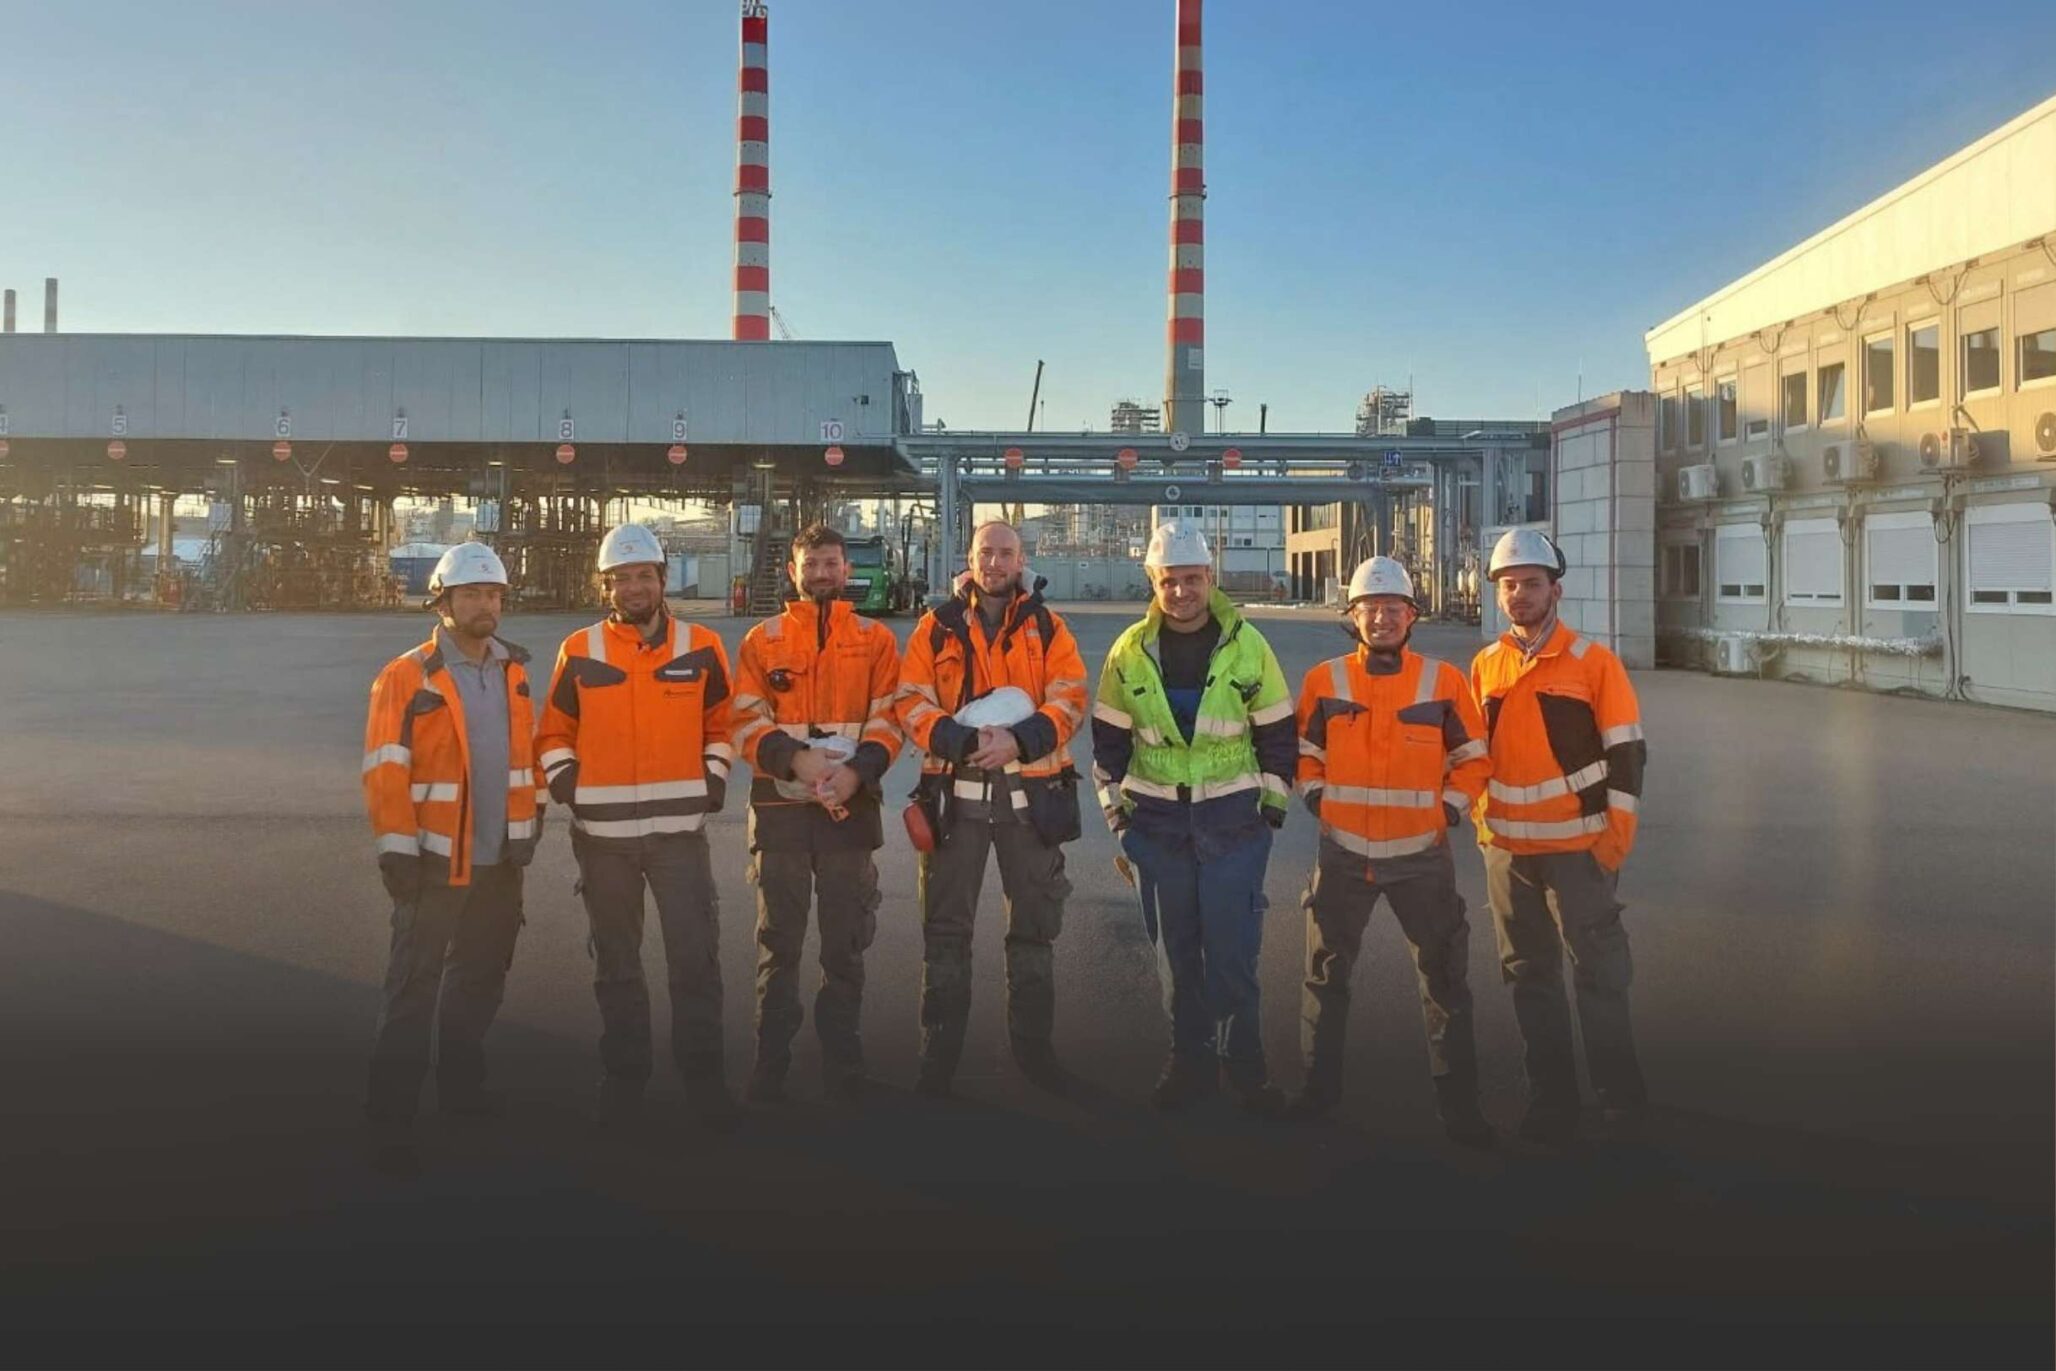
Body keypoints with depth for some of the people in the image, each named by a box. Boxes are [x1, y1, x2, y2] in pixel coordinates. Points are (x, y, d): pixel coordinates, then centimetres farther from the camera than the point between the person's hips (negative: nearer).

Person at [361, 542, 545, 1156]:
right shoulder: (407, 677, -10)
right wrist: (397, 849, -17)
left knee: (481, 978, 17)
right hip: (437, 860, -6)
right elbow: (385, 770, -13)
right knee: (414, 985, 0)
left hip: (502, 858, 6)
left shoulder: (513, 671, 7)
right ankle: (392, 1109, 9)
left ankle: (461, 1085, 32)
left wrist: (533, 813, 12)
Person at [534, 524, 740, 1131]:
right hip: (602, 833, 1)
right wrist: (565, 783, -5)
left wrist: (713, 779, 1)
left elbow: (721, 723, 11)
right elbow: (554, 732, 9)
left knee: (696, 958, -1)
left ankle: (702, 1075, 11)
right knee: (616, 962, 13)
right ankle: (624, 1074, 26)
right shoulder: (579, 652, 1)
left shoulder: (701, 648, 1)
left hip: (679, 828, -1)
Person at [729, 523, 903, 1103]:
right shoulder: (762, 640, 6)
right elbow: (747, 722, -1)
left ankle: (842, 1057, 19)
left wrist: (858, 770, -17)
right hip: (780, 804, 0)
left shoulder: (877, 639, 7)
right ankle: (771, 1060, 17)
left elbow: (888, 718, 0)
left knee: (847, 940, 7)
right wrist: (793, 756, -18)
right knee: (779, 939, 7)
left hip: (852, 806, 0)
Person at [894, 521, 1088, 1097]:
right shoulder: (936, 627, 5)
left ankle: (1033, 1044, 24)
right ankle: (940, 1049, 16)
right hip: (955, 792, -1)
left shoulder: (1048, 627, 6)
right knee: (947, 926, 5)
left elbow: (1070, 700, -2)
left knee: (1035, 924, 10)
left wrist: (1019, 740, -19)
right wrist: (963, 741, -19)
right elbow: (912, 702, -2)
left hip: (1031, 793, 1)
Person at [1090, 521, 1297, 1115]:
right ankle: (1191, 1059, 22)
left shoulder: (1247, 645, -3)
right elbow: (1109, 737, 9)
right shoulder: (1130, 651, 1)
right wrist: (1116, 807, 6)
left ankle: (1243, 1062, 13)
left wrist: (1273, 804, 1)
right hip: (1158, 821, 2)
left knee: (1232, 950, -1)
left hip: (1234, 821, -2)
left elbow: (1277, 732, 4)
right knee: (1176, 949, 10)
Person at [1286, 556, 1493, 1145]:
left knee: (1445, 976, 4)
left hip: (1421, 854, -1)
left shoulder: (1445, 681, -2)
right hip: (1343, 853, 1)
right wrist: (1318, 802, -2)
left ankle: (1458, 1098, 15)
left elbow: (1472, 758, 6)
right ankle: (1320, 1082, 27)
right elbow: (1304, 753, 9)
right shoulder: (1323, 681, -1)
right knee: (1326, 971, 11)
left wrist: (1449, 810, -4)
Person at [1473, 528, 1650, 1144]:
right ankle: (1551, 1099, 22)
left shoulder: (1593, 662, -6)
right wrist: (1482, 822, 9)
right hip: (1507, 850, 4)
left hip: (1579, 847, -4)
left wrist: (1615, 838, -9)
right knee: (1531, 976, 11)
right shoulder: (1484, 666, 7)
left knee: (1599, 974, 4)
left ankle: (1620, 1094, 19)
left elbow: (1626, 752, -6)